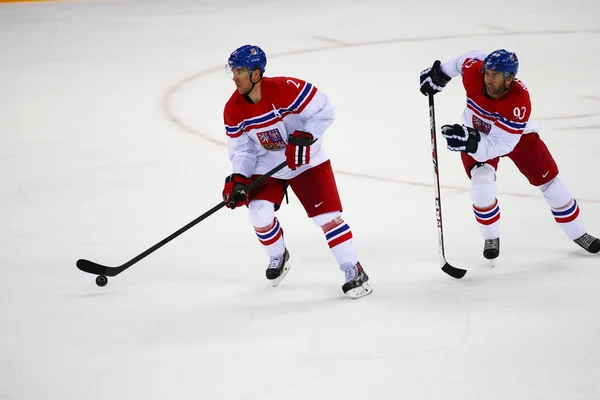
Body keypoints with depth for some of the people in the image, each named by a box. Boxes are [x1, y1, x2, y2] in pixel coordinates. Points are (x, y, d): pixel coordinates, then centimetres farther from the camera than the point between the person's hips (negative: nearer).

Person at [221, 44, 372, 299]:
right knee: (259, 213, -13)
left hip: (306, 160, -4)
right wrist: (238, 180, -18)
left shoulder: (285, 89, -27)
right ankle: (278, 257, 17)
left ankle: (354, 272, -1)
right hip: (266, 166, 4)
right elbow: (241, 149, -4)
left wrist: (303, 137, -30)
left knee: (326, 214, -10)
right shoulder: (233, 110, -12)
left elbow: (323, 111, -22)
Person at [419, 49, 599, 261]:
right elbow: (473, 56, -4)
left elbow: (499, 145, -43)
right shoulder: (473, 71, -31)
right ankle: (491, 238, 0)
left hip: (517, 137, -2)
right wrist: (440, 73, 2)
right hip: (477, 133, 2)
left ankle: (578, 234, 23)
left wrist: (472, 143, -59)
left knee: (550, 182, 2)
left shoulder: (519, 102, -41)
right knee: (481, 182, -22)